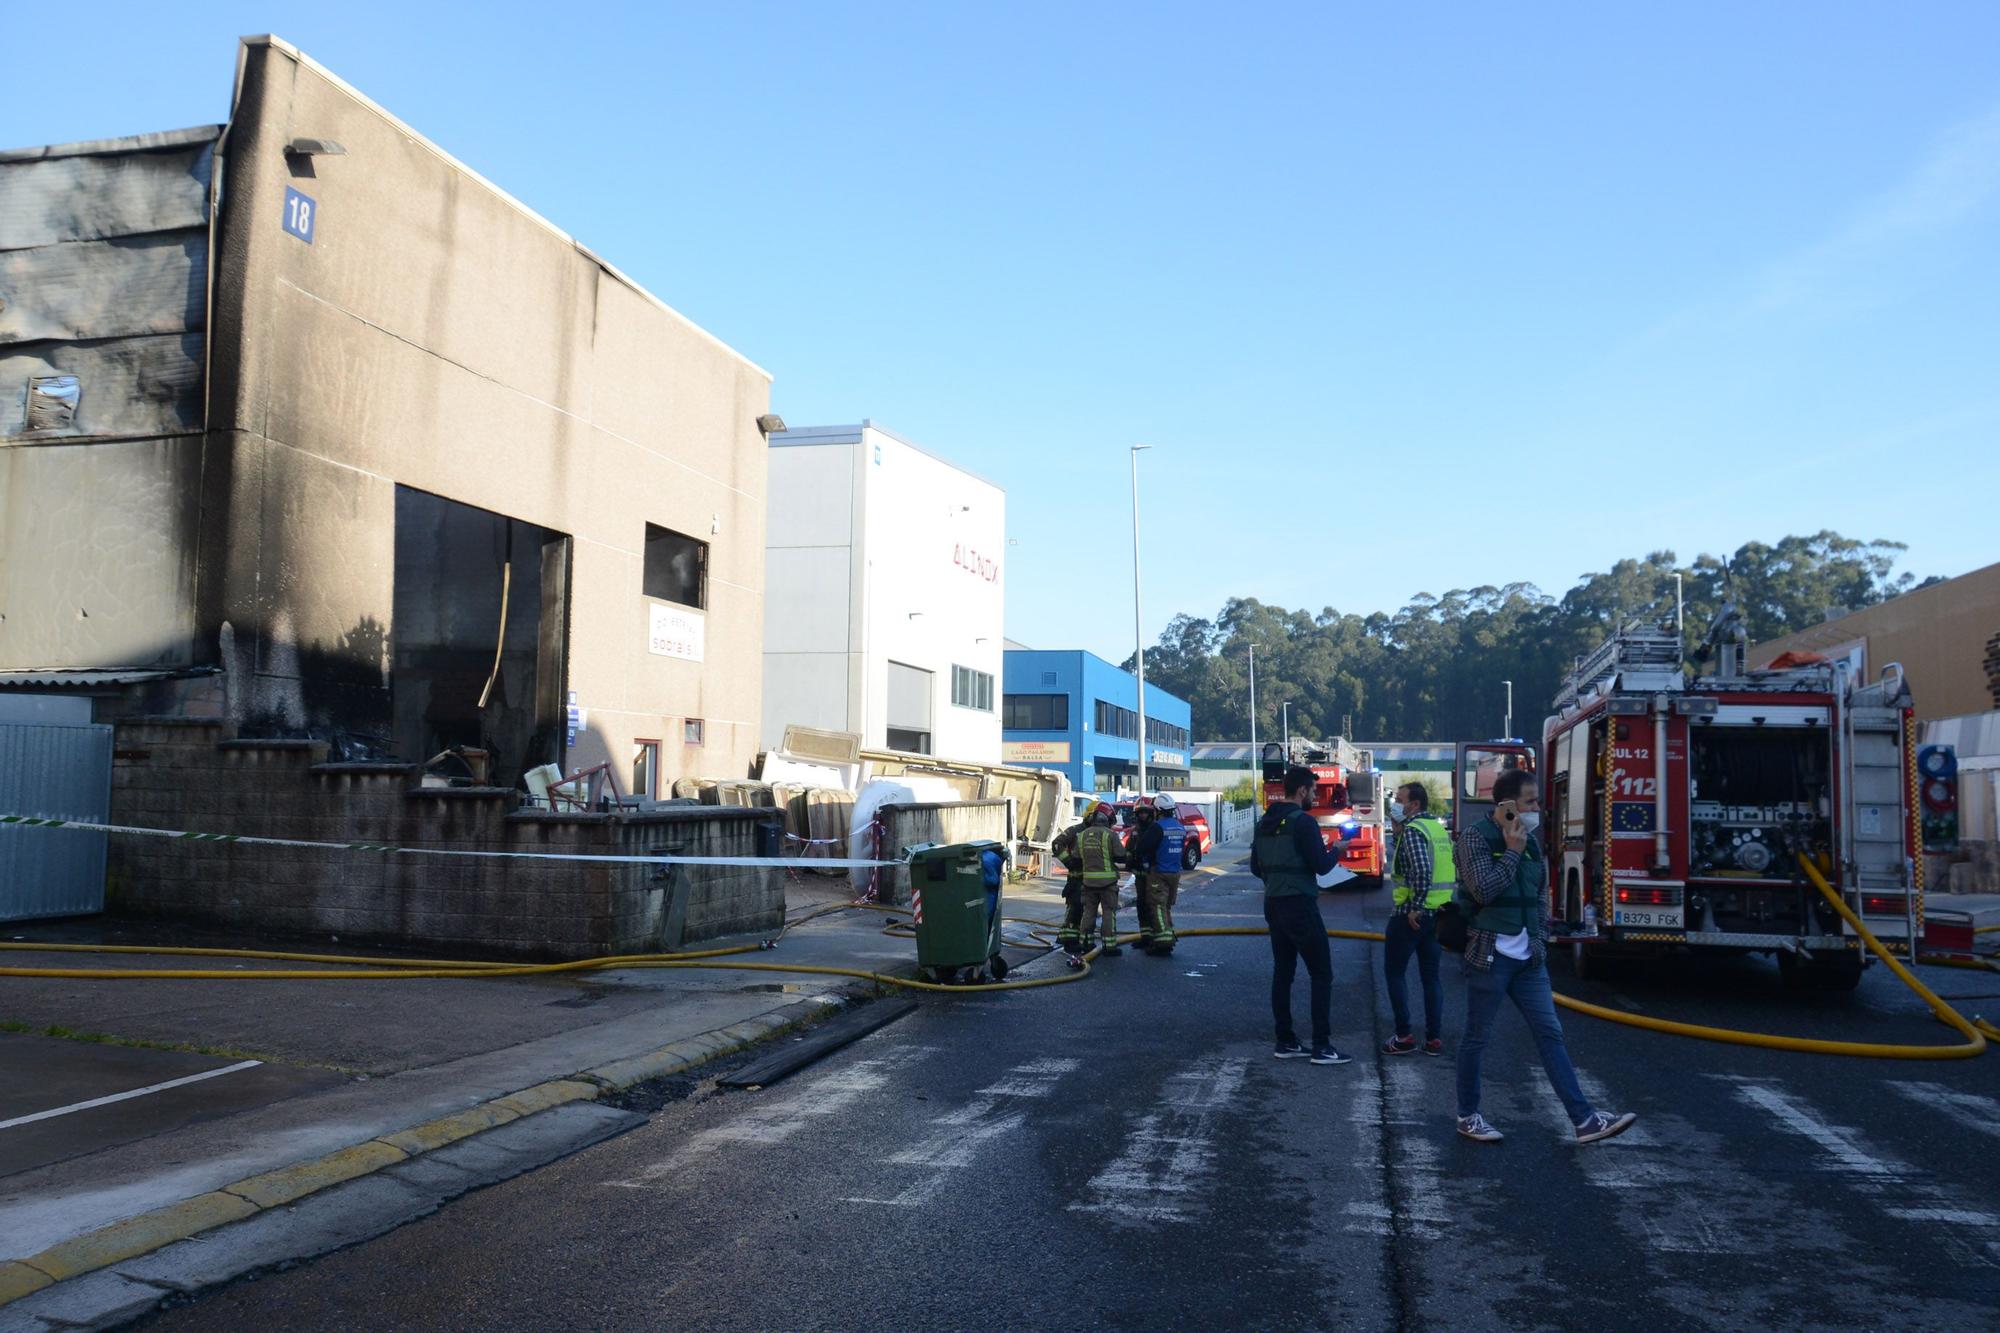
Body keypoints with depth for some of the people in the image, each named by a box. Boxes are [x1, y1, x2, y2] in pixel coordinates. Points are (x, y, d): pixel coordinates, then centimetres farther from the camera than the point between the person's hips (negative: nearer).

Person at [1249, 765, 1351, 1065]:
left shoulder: (1264, 823, 11)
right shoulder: (1304, 821, -14)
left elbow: (1256, 867, 15)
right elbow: (1321, 866, -16)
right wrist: (1336, 852, 3)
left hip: (1273, 905, 8)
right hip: (1300, 905, -8)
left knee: (1282, 972, 11)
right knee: (1321, 974, -2)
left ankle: (1285, 1042, 13)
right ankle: (1322, 1046, -3)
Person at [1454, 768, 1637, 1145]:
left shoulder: (1530, 840, 11)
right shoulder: (1475, 836, -10)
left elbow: (1540, 896, 17)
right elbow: (1483, 890, -21)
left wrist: (1540, 940, 8)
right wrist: (1513, 852, -14)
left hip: (1527, 958, 7)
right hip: (1489, 956, -7)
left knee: (1550, 1034, 3)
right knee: (1477, 1038, 3)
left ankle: (1584, 1119, 2)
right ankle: (1468, 1116, 16)